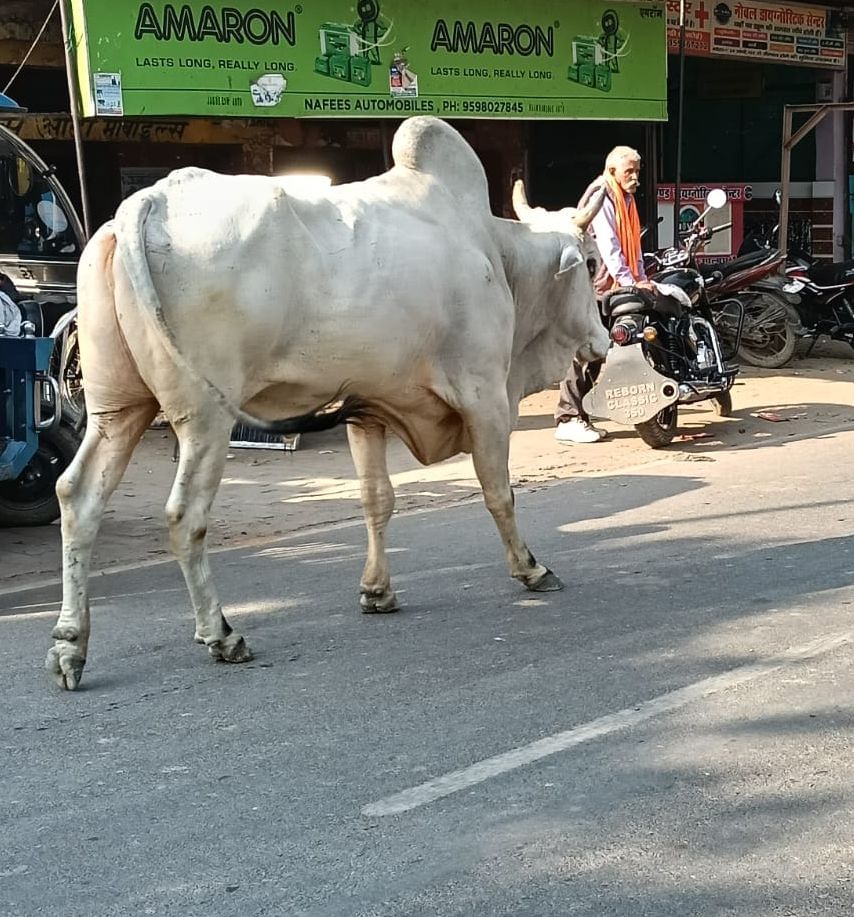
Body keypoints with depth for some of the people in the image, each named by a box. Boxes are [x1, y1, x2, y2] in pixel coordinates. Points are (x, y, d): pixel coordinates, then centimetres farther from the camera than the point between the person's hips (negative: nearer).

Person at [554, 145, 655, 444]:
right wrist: (630, 282, -24)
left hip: (609, 286, 9)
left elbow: (632, 245, 19)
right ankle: (567, 419, -12)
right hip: (590, 285, -9)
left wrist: (642, 279, 6)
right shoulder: (601, 198, -12)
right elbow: (609, 246, -20)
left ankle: (579, 416, 14)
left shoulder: (625, 200, 18)